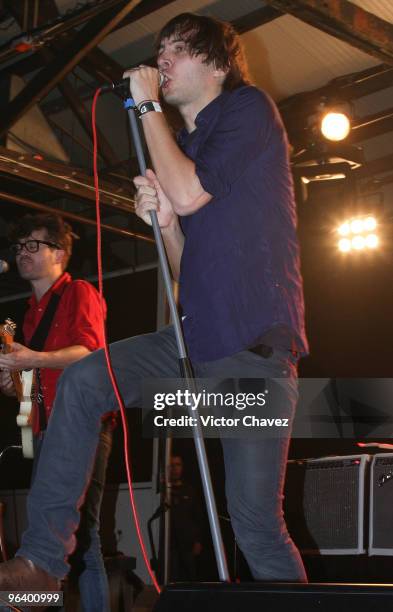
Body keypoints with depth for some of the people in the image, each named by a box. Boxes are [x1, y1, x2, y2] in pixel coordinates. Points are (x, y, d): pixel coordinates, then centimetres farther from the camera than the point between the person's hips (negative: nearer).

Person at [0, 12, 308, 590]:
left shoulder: (248, 109, 0)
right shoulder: (184, 146, 20)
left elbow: (188, 194, -15)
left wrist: (149, 107, -3)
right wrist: (164, 222, -2)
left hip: (255, 345, -7)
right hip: (197, 337, 7)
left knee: (256, 519, -9)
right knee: (82, 381, -8)